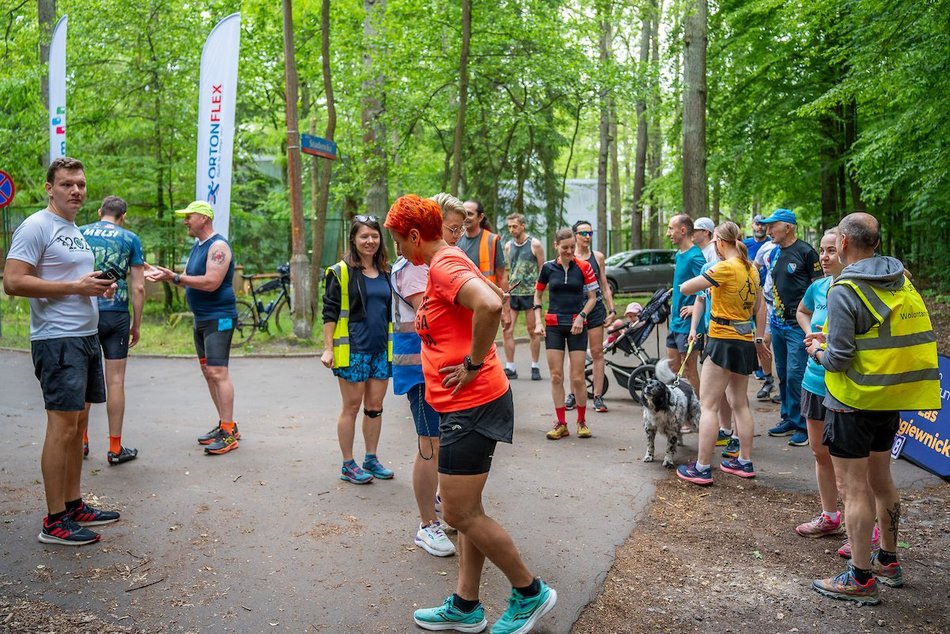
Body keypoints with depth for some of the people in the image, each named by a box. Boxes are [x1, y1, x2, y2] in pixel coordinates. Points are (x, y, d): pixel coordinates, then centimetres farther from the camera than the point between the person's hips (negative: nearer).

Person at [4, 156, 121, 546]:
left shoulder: (76, 231, 18)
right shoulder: (36, 226, -10)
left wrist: (100, 287, 7)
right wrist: (75, 286, -19)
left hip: (86, 337, 9)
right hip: (58, 341, -9)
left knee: (78, 425, 12)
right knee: (62, 427, -8)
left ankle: (74, 505, 21)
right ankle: (54, 522, -1)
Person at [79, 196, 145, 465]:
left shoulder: (79, 234, 7)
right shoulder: (130, 239, 1)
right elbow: (138, 288, -3)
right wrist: (137, 325, 4)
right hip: (116, 315, -2)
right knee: (115, 381, 2)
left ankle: (81, 441, 21)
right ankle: (115, 448, 7)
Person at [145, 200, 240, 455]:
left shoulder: (218, 246, -14)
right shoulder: (198, 245, 17)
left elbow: (211, 283, -24)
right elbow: (188, 279, 17)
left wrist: (174, 277, -22)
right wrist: (162, 274, 4)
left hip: (219, 319, -10)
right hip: (201, 319, 10)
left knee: (218, 372, -13)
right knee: (208, 373, 12)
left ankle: (229, 433, -11)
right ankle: (223, 425, 20)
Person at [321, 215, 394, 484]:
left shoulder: (386, 272, 11)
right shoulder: (341, 272, -6)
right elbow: (329, 312, -7)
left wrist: (393, 345, 17)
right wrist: (328, 348, -12)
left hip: (381, 350, 5)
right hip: (352, 350, -5)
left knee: (375, 406, 10)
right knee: (352, 406, 2)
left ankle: (371, 460, 24)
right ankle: (348, 465, 12)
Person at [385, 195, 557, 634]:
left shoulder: (445, 265, -16)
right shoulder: (447, 263, 16)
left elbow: (490, 305, -35)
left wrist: (473, 364, -24)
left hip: (471, 405, -11)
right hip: (465, 405, 11)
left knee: (461, 514, -2)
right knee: (466, 510, 16)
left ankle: (530, 593, 15)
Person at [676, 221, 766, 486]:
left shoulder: (725, 268, -16)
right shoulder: (751, 269, 8)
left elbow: (685, 288, -17)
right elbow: (759, 307, 15)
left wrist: (705, 281, 2)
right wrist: (759, 337, 22)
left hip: (724, 342, -8)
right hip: (745, 342, 9)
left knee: (709, 406, -4)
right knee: (740, 403, 17)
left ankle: (702, 468, -2)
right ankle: (745, 462, 24)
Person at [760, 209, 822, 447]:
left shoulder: (805, 252, -9)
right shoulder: (775, 253, 12)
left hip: (798, 325, -7)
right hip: (778, 323, 8)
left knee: (795, 375, -7)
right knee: (783, 375, 13)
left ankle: (802, 425, 3)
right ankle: (788, 419, 24)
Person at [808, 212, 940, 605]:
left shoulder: (845, 290, -18)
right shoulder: (902, 281, 6)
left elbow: (839, 360, -21)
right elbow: (894, 338, 14)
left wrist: (817, 352, 1)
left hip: (854, 401, -8)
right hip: (892, 398, 8)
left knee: (856, 488, 1)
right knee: (880, 479, 21)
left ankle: (861, 580, 9)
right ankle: (888, 562, 35)